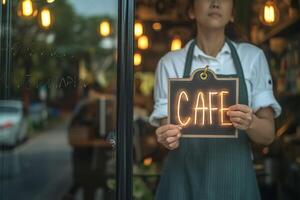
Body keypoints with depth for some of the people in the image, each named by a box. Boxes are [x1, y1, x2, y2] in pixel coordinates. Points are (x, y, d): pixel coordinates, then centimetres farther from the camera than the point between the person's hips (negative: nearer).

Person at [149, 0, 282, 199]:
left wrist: (250, 123, -21)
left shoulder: (253, 58, 1)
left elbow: (268, 134, 0)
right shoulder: (171, 63, 0)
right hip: (184, 180, 0)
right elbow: (167, 131, -1)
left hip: (235, 180, 1)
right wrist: (167, 137, -23)